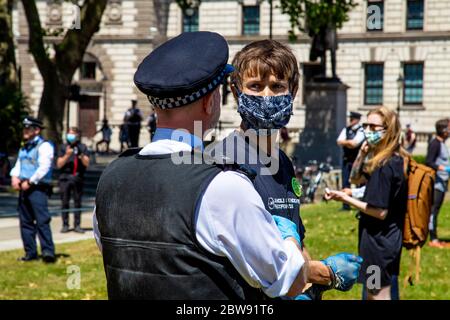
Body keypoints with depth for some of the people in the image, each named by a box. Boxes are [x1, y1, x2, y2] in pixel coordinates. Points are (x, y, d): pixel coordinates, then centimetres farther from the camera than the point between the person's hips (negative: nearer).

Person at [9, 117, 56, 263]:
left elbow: (44, 168, -15)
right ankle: (30, 253, 13)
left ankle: (48, 251, -17)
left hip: (37, 188, -8)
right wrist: (14, 176, -1)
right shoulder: (24, 148, 19)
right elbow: (19, 164, 20)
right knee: (26, 221, 8)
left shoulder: (44, 146, -7)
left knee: (42, 220, -14)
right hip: (24, 188, 8)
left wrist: (29, 182, -16)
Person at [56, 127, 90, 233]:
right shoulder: (64, 147, 4)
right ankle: (65, 225, 6)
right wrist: (67, 155, -16)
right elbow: (59, 164, -2)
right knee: (65, 202, 1)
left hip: (78, 178, 0)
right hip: (65, 177, 0)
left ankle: (77, 225, 6)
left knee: (77, 202, 2)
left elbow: (86, 163, -2)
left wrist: (81, 155, -19)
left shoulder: (82, 147, 5)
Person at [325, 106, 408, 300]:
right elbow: (356, 179, 17)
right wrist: (362, 155, 0)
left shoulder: (385, 166, -22)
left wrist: (345, 198, -17)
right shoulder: (396, 160, 7)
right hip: (388, 238, 10)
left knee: (377, 295, -1)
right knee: (372, 294, 19)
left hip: (378, 240, -10)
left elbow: (380, 212, -23)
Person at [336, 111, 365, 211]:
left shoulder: (361, 130, -6)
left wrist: (346, 142, -7)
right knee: (345, 183, 5)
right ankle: (346, 205, 10)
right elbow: (339, 142, 1)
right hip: (346, 159, 6)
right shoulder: (346, 130, 11)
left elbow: (354, 143, -19)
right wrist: (350, 142, -10)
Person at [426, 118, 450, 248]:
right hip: (436, 183, -10)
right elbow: (428, 162, -20)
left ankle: (435, 239, 14)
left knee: (435, 211, 11)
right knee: (433, 210, -8)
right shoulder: (435, 143, -13)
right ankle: (433, 239, -7)